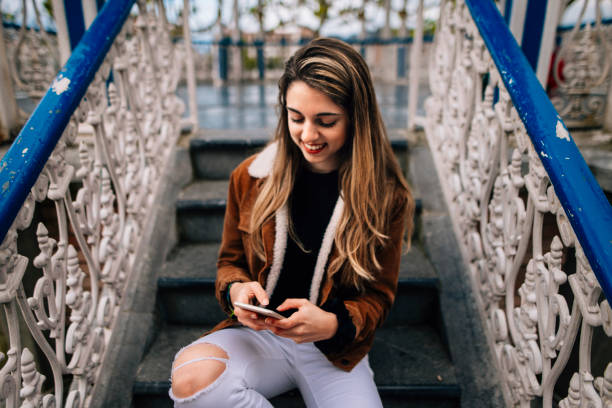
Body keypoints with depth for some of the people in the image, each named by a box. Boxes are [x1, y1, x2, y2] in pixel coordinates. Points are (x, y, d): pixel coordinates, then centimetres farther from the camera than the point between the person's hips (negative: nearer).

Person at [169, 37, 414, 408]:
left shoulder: (387, 197, -9)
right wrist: (237, 289, -16)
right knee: (191, 374, -28)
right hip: (259, 334, 2)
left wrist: (331, 324, -21)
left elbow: (379, 294, -1)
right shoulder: (250, 178, -4)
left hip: (337, 350, -1)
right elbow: (230, 261, 8)